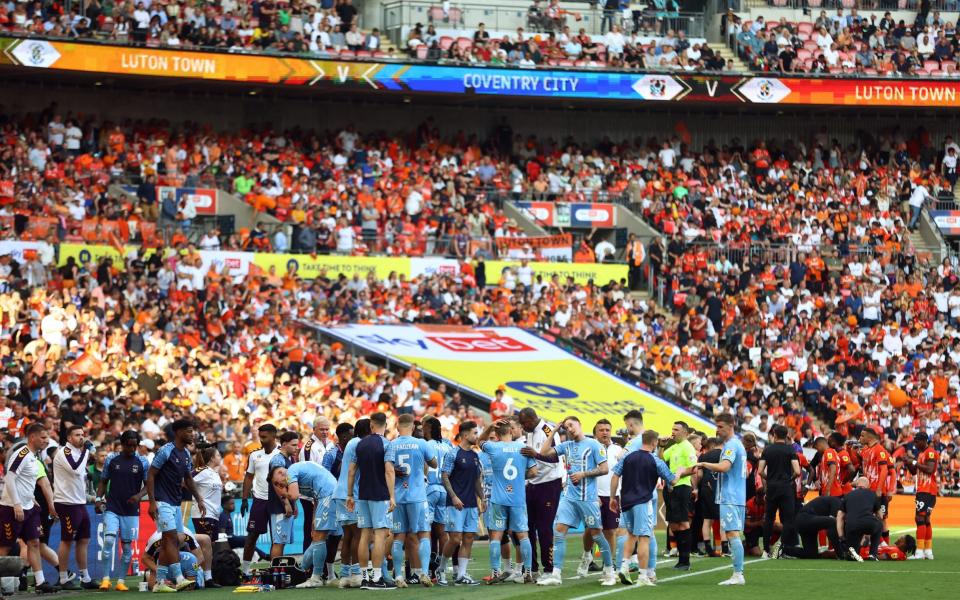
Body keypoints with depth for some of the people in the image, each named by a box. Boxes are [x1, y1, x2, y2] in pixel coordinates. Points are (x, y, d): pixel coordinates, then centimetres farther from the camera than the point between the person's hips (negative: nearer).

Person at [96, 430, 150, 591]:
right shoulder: (111, 459, 3)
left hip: (131, 511, 1)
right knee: (109, 540, -16)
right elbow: (103, 481, 10)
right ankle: (105, 579, -12)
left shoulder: (142, 462, 1)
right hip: (112, 508, -1)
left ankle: (121, 581, 11)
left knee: (127, 547, 3)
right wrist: (98, 498, -4)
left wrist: (139, 495, -17)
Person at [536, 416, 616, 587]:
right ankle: (556, 574, -7)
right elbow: (544, 452, 7)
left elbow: (604, 469, -6)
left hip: (588, 497, -5)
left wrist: (583, 474, -13)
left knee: (595, 533, 2)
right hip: (569, 496, 5)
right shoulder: (566, 446, 12)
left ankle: (609, 571, 17)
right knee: (559, 531, -6)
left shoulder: (593, 445, -4)